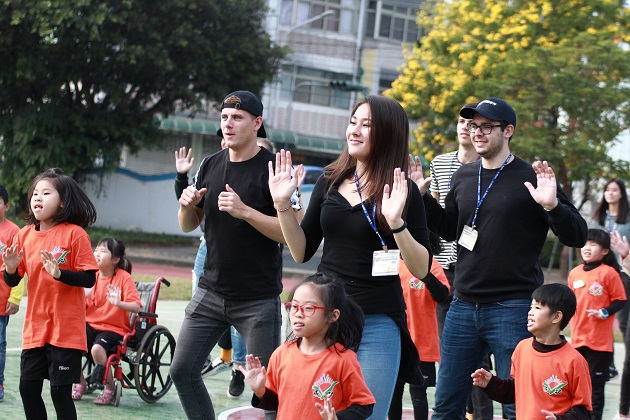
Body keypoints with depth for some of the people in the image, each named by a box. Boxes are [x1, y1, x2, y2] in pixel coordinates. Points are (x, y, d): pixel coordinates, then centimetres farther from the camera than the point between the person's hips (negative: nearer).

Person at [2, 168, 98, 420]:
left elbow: (89, 278, -11)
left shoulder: (74, 233, -9)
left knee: (60, 391, -3)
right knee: (28, 388, 7)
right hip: (34, 327, 5)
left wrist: (59, 273, -25)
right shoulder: (25, 235, 5)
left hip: (66, 328, -5)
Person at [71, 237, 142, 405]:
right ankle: (80, 384, 4)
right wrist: (83, 296, -13)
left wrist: (118, 303, -36)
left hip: (114, 328, -5)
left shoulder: (124, 278, -7)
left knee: (97, 348, -33)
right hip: (90, 325, 5)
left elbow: (136, 307, -17)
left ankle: (110, 390, -9)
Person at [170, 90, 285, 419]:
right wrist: (187, 205, -7)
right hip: (211, 291, 6)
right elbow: (188, 226, 15)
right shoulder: (209, 166, 8)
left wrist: (245, 211, -25)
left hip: (258, 301, -5)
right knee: (182, 370, 3)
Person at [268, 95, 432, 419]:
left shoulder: (402, 191, -5)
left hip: (376, 323, -4)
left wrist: (396, 223, -24)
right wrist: (283, 204, -3)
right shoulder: (329, 182, 7)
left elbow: (421, 269, -9)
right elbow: (302, 252, 10)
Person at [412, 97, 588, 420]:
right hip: (463, 306, 6)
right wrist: (421, 196, 11)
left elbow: (577, 236, -7)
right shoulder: (463, 177, 10)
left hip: (513, 309, -5)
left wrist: (552, 205, -26)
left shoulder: (531, 179, -6)